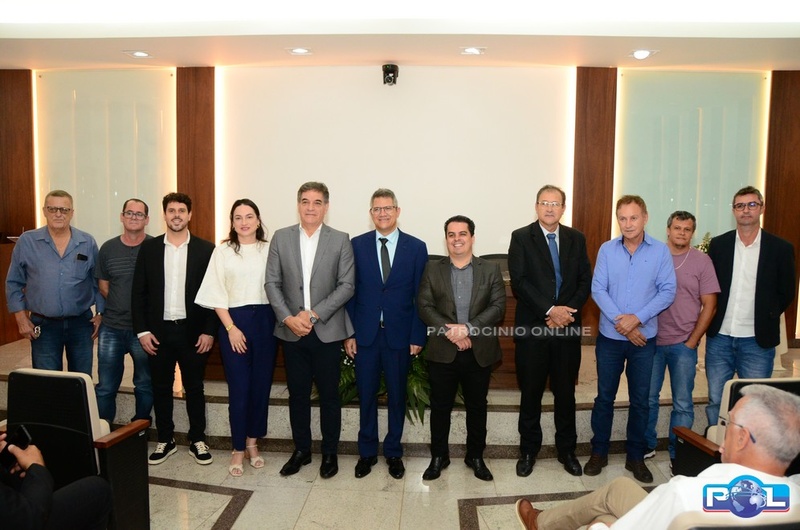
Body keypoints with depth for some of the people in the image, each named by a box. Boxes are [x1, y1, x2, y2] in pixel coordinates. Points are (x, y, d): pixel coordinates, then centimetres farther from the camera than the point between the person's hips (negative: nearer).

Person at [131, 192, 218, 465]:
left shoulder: (206, 249, -1)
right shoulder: (148, 248, 4)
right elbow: (138, 292, 4)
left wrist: (209, 331, -8)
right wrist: (142, 330, -2)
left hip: (193, 331, -2)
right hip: (158, 331, 2)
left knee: (194, 388, 9)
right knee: (161, 388, 11)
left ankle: (197, 440, 23)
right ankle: (165, 441, 26)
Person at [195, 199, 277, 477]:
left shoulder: (269, 250, 4)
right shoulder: (222, 251, 2)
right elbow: (216, 294, 0)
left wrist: (280, 321, -5)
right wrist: (231, 328, -7)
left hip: (265, 321, 2)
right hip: (234, 321, -1)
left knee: (261, 385, 8)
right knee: (238, 388, 0)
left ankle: (252, 442, 25)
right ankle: (238, 449, 15)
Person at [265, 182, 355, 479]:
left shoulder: (340, 240, -2)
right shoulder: (281, 238, 4)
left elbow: (347, 286, -7)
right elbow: (272, 282, 2)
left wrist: (314, 313, -14)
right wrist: (288, 318, -10)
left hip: (326, 330, -2)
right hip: (291, 330, 2)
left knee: (329, 395, 8)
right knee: (297, 394, 12)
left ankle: (330, 452, 25)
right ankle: (301, 450, 29)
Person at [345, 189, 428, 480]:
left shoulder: (416, 247, 0)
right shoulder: (357, 245, 2)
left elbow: (420, 295, -1)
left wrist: (417, 336, -5)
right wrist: (348, 333, -3)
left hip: (399, 333, 0)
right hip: (365, 333, 1)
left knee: (397, 395, 11)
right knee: (366, 394, 10)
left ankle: (394, 452, 28)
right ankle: (367, 452, 27)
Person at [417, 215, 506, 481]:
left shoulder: (491, 270, 3)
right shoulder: (432, 269, 3)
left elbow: (498, 306, -7)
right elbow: (425, 306, -4)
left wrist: (468, 327, -19)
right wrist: (449, 331, -18)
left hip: (479, 352, 0)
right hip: (442, 352, 0)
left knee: (477, 407, 13)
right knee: (440, 407, 10)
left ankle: (475, 457, 31)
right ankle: (438, 456, 27)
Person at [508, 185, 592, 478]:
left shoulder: (576, 239, 9)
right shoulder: (521, 237, -2)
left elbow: (585, 281, 5)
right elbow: (519, 282, -11)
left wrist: (568, 311, -10)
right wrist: (550, 310, -17)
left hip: (568, 327, 3)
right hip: (532, 328, -2)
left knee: (566, 392, 12)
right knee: (530, 392, 9)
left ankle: (566, 449, 28)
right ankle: (528, 450, 24)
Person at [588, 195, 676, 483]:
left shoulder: (660, 250, -3)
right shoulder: (606, 249, -2)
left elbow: (668, 291, -7)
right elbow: (598, 289, -6)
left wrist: (637, 318, -17)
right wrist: (620, 321, -16)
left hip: (644, 338, 0)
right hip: (610, 337, 0)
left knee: (640, 400, 10)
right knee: (605, 397, 9)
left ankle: (636, 456, 25)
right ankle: (599, 452, 24)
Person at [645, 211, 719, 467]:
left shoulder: (702, 261, 0)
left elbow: (709, 306, 0)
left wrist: (692, 341, -4)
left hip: (683, 343, -1)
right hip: (651, 340, 1)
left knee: (683, 404, 6)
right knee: (647, 398, 10)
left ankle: (677, 454, 21)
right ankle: (647, 445, 27)